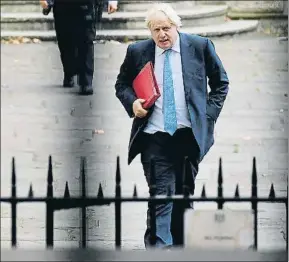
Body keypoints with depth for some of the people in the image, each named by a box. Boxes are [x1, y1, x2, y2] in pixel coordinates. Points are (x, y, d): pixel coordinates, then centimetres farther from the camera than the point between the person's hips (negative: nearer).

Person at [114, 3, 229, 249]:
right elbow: (121, 84, 16)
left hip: (190, 135, 1)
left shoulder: (200, 46, 1)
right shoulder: (137, 52, 2)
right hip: (154, 137, -1)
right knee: (161, 196, -12)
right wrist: (132, 102, -4)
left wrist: (209, 115, 1)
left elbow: (221, 83, 11)